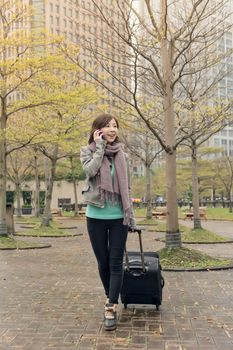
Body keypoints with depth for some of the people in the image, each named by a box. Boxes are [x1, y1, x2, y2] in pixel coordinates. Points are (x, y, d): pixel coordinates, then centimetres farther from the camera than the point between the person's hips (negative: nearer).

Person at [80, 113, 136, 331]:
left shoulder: (122, 155, 5)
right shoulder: (88, 151, 0)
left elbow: (126, 188, 8)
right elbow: (90, 170, -22)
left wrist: (131, 215, 4)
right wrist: (100, 146, -13)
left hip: (118, 217, 1)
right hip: (96, 217, -1)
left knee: (116, 263, -2)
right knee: (103, 262, 11)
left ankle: (111, 308, 3)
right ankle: (110, 298, 33)